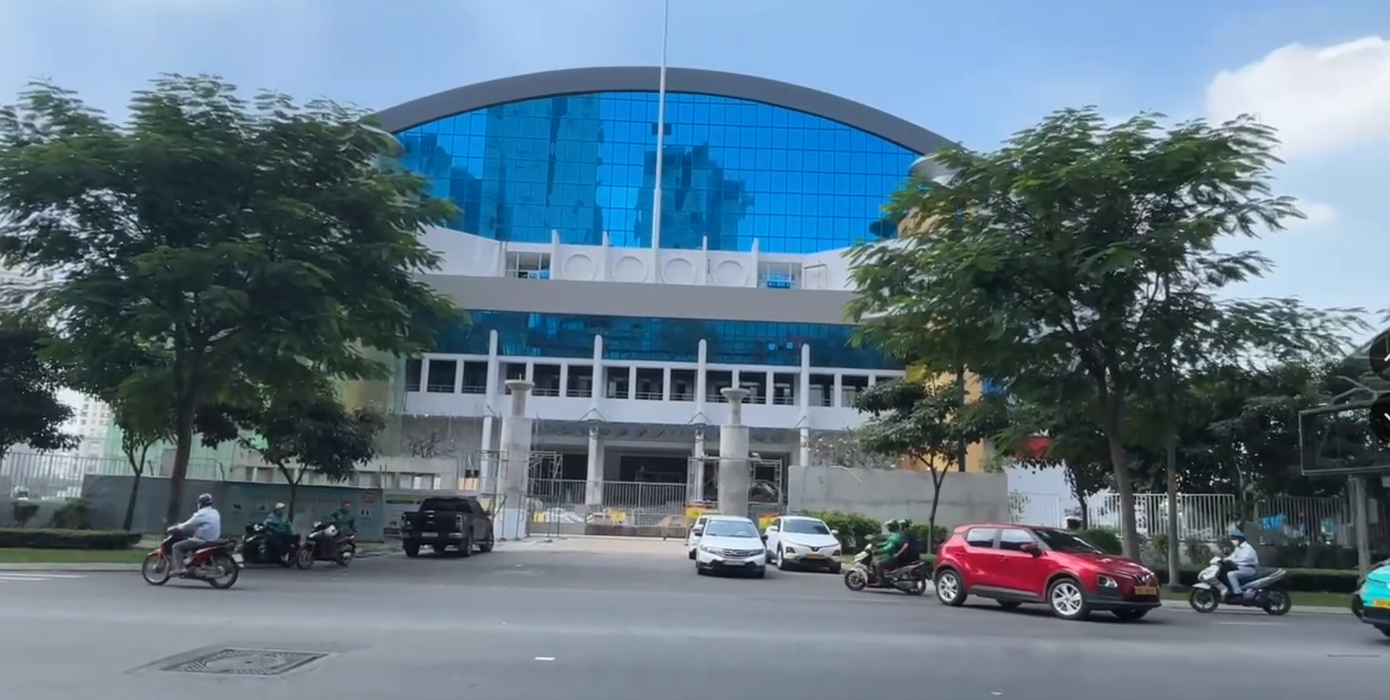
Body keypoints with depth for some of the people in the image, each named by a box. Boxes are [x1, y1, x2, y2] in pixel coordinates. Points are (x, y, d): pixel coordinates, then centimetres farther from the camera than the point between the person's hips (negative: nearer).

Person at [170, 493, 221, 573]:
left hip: (202, 540, -9)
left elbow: (190, 524, -12)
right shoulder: (215, 513, 13)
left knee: (177, 546, -4)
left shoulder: (202, 514, -14)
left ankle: (178, 569, -12)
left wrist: (175, 528, 3)